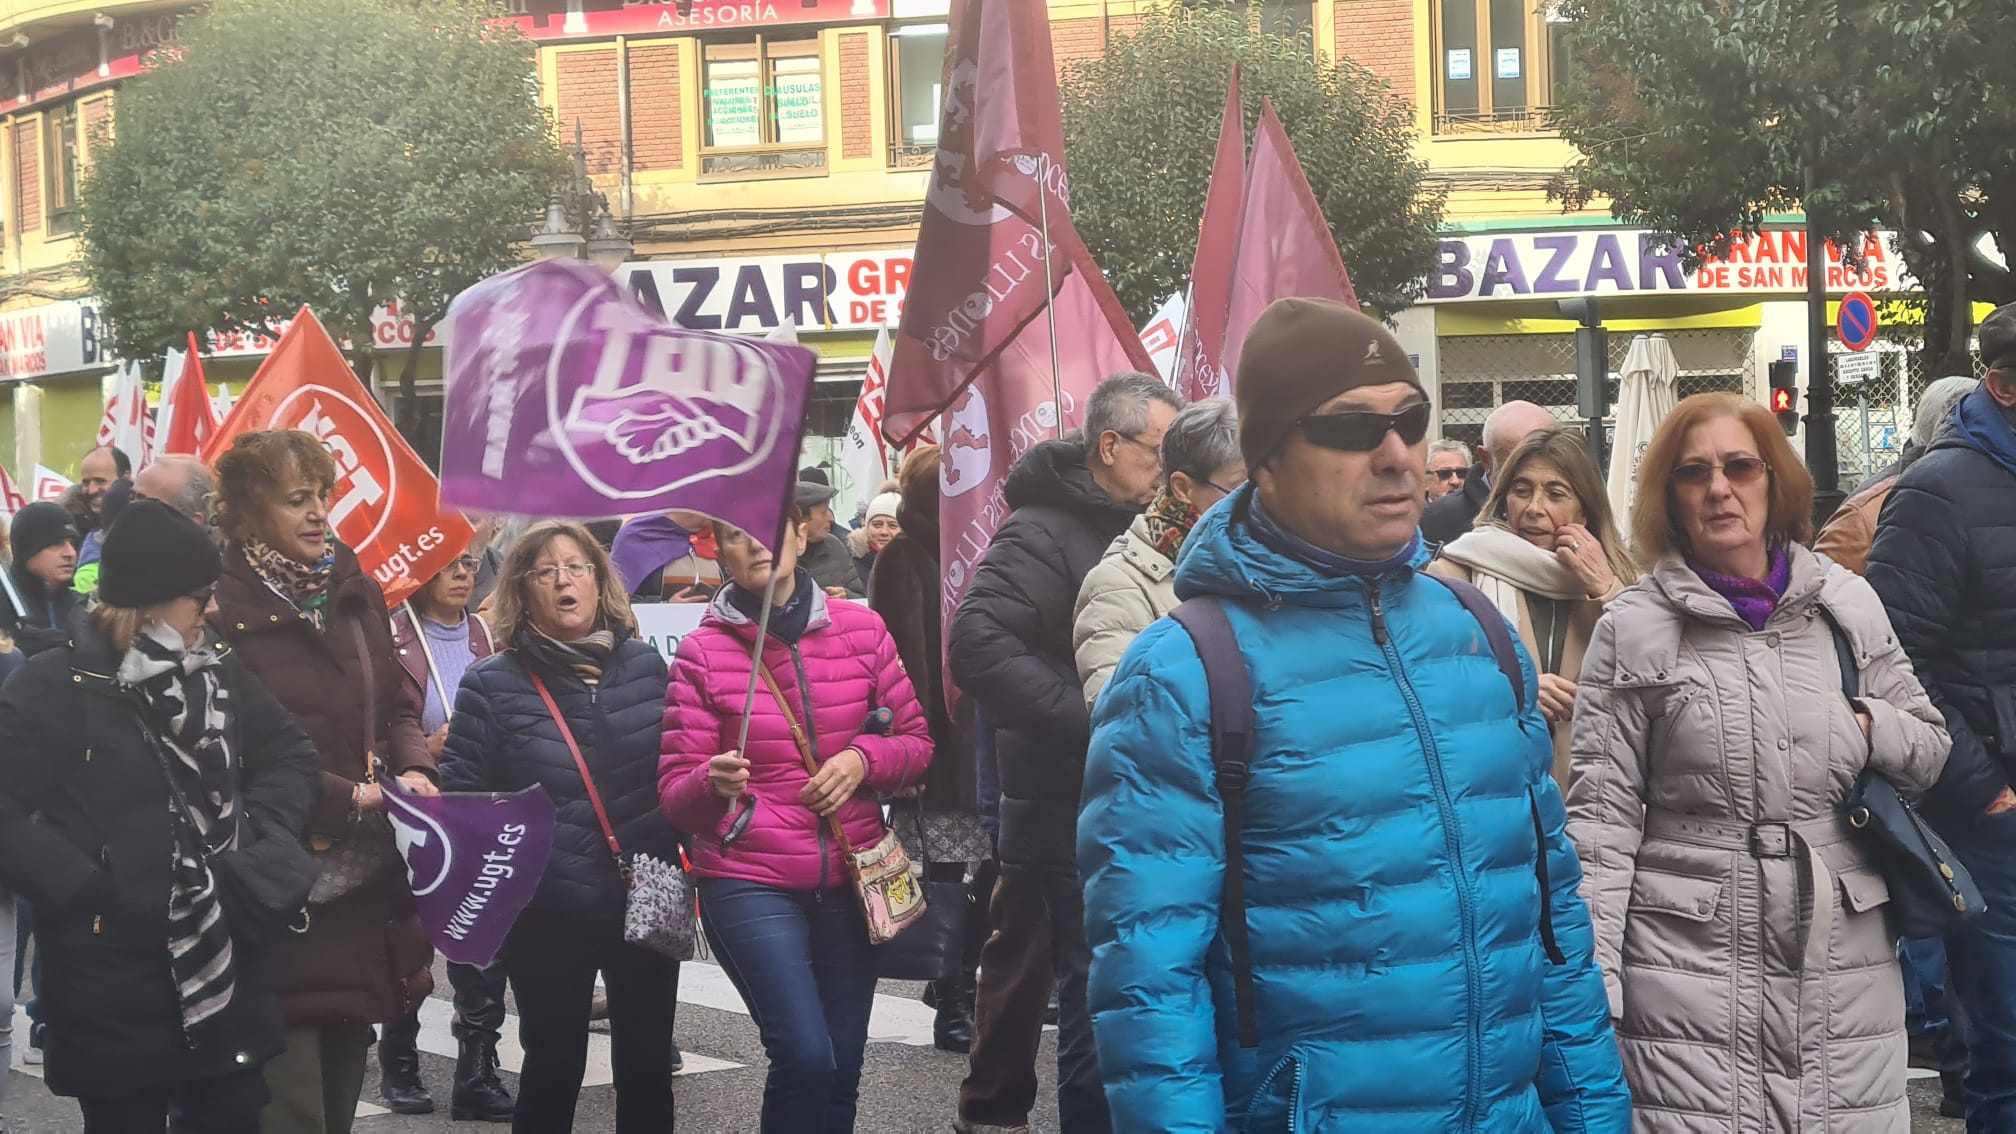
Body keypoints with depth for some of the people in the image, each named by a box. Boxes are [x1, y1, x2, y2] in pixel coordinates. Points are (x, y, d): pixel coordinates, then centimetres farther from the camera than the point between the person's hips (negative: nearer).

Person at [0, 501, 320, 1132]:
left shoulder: (217, 674, 9)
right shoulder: (56, 687, -10)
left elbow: (291, 753, 18)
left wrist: (264, 834, 1)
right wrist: (83, 890, -21)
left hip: (227, 967, 6)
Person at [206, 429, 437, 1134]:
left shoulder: (357, 592, 10)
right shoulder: (225, 610, -12)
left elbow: (397, 706, 17)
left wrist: (413, 769, -4)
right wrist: (351, 798, -17)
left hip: (365, 883, 7)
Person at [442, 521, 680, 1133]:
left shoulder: (645, 664, 4)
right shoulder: (490, 684, -4)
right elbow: (461, 798, -5)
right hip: (547, 914, -3)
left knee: (648, 1068, 13)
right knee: (553, 1071, 9)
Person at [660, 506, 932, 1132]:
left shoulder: (862, 628, 4)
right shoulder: (701, 651, -3)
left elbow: (917, 741, 11)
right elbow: (675, 794, -4)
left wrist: (864, 759, -10)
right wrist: (713, 783, -26)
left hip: (850, 877, 3)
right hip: (749, 883, -3)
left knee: (841, 1072, 6)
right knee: (805, 1056, -18)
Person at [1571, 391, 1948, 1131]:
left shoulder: (1847, 605, 7)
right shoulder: (1633, 628, -1)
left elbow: (1931, 749, 17)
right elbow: (1601, 814, -4)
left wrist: (1869, 729, -6)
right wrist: (1590, 989, -9)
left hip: (1845, 971, 3)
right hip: (1689, 976, -3)